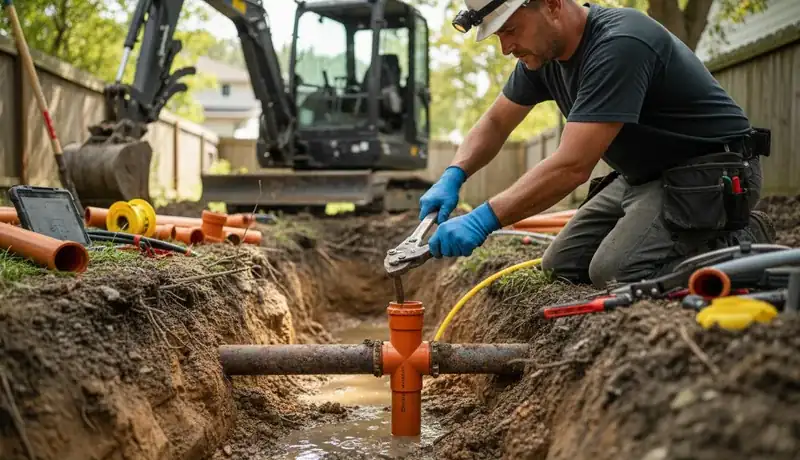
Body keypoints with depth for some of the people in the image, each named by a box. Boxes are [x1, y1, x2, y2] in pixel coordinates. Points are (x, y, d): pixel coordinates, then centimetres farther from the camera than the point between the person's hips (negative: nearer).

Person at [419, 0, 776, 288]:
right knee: (561, 267, 4)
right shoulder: (542, 52, -1)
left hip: (712, 173, -9)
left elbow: (573, 165, -35)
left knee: (613, 272, -25)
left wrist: (484, 219, -36)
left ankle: (742, 245, -3)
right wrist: (452, 177, -8)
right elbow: (494, 123, 10)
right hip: (642, 175, 9)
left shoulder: (619, 44, -29)